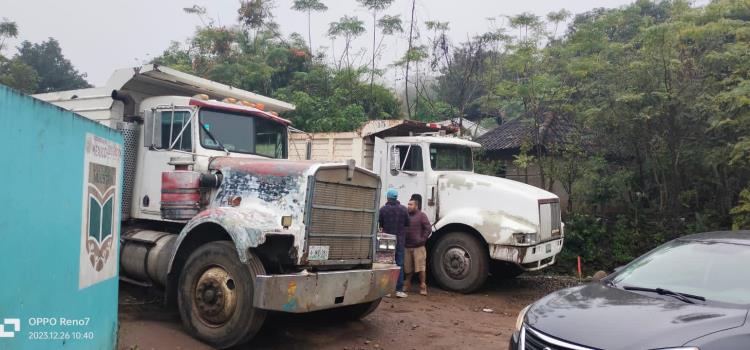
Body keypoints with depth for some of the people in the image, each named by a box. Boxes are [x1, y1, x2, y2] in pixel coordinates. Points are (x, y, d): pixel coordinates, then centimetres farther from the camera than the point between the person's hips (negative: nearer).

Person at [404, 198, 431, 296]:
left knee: (421, 267, -5)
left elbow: (428, 228, -7)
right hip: (407, 246, 5)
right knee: (407, 268, 10)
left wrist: (422, 239, -11)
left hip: (418, 247, -4)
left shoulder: (421, 215, -1)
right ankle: (407, 285, 22)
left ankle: (423, 286, 2)